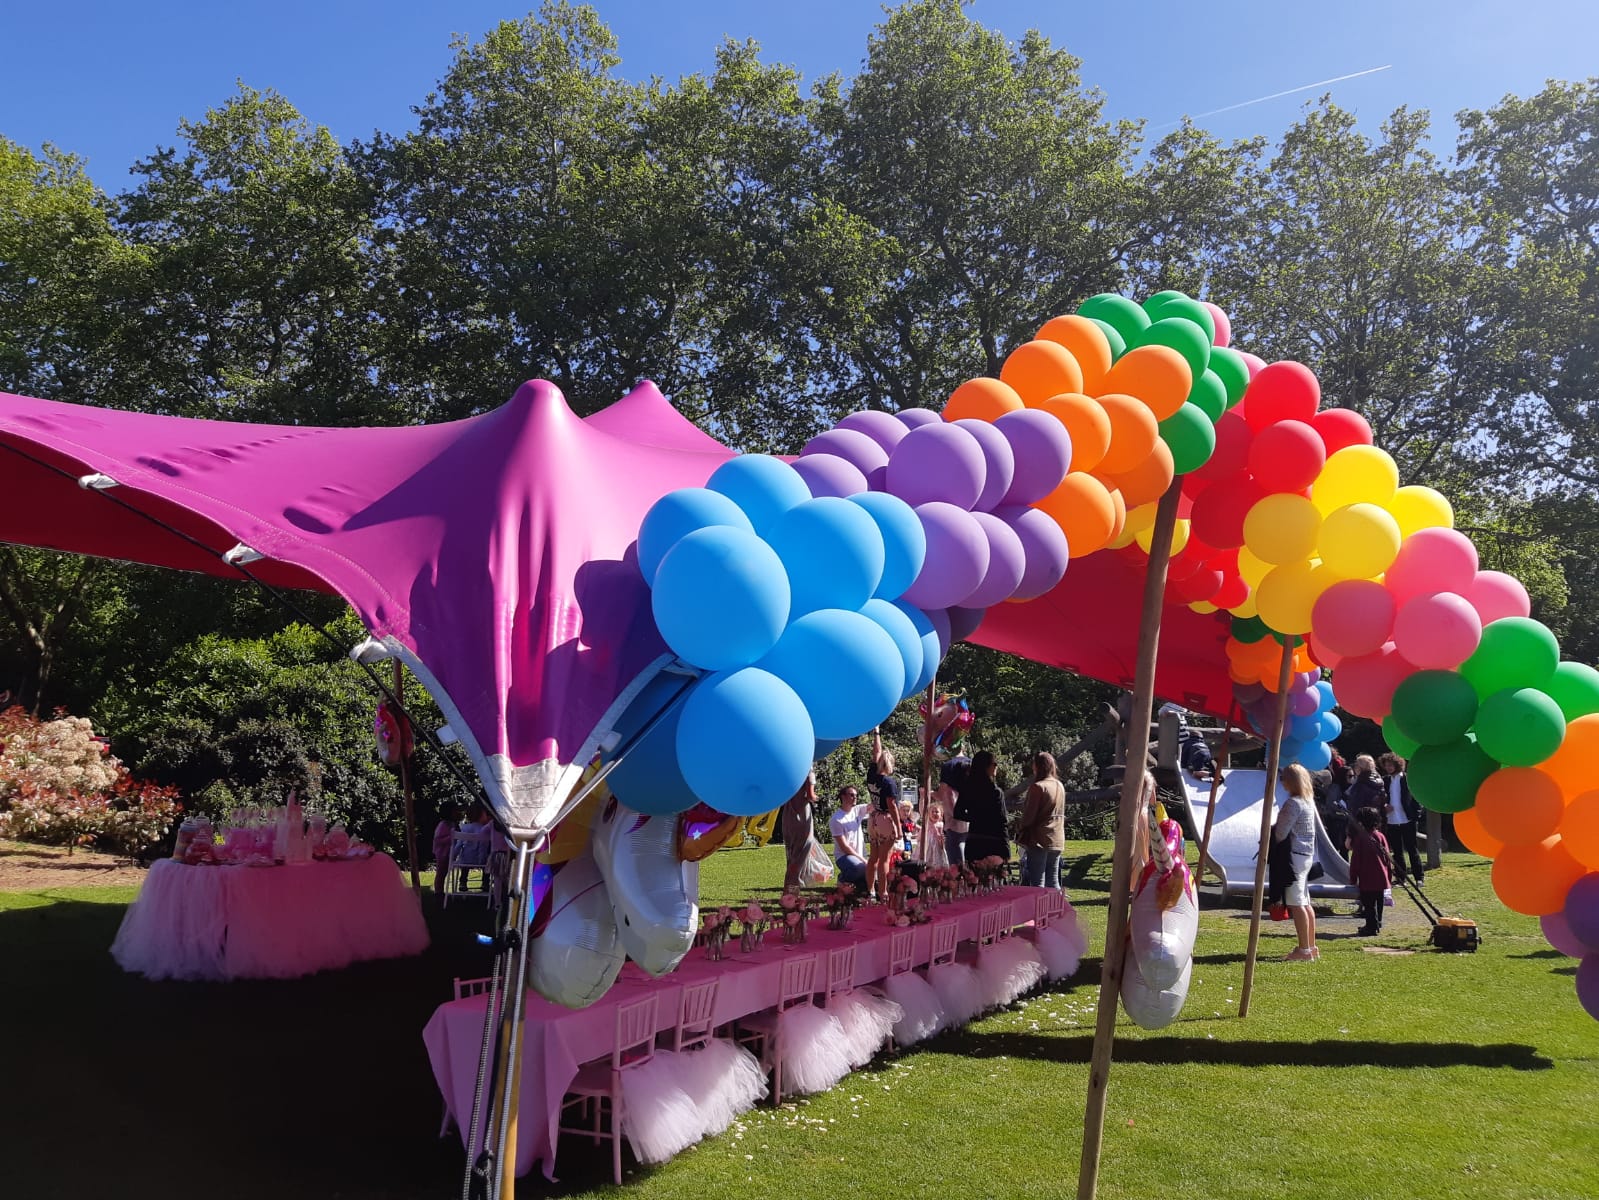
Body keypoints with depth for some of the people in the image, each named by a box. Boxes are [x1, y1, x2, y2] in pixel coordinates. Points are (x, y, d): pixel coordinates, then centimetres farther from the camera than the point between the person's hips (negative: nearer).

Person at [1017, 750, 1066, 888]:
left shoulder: (1038, 787, -15)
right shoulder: (1060, 786, 9)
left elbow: (1029, 815, -12)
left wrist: (1021, 832, 4)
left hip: (1039, 840, -7)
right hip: (1057, 840, 7)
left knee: (1037, 882, -3)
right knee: (1053, 882, 11)